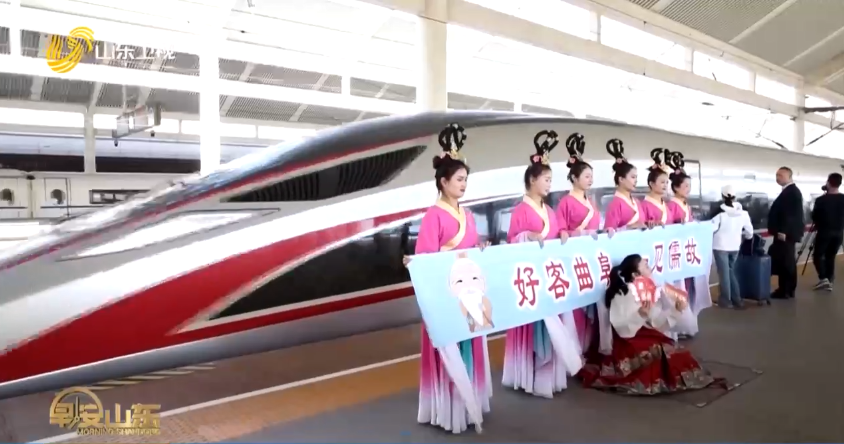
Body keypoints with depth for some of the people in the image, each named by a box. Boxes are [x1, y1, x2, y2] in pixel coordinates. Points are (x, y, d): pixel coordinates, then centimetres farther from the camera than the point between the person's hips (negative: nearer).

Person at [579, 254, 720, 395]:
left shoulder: (653, 290, 7)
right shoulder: (622, 295, -14)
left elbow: (659, 322, 6)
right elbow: (622, 328, -23)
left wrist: (676, 309, -6)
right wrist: (640, 314, -34)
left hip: (654, 339, 7)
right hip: (633, 343, -7)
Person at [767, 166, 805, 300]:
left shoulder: (793, 192, -14)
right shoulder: (787, 191, 17)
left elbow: (793, 214, -21)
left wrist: (783, 231, -24)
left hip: (786, 233, -10)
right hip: (783, 232, 10)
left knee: (786, 261, -5)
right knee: (782, 261, 12)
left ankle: (786, 291, -1)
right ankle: (786, 289, 18)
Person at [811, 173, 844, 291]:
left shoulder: (821, 200, -14)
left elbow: (814, 217, -5)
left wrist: (818, 224, 13)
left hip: (824, 232, -4)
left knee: (818, 255, 8)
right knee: (831, 257, 13)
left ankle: (823, 278, -6)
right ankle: (829, 281, 12)